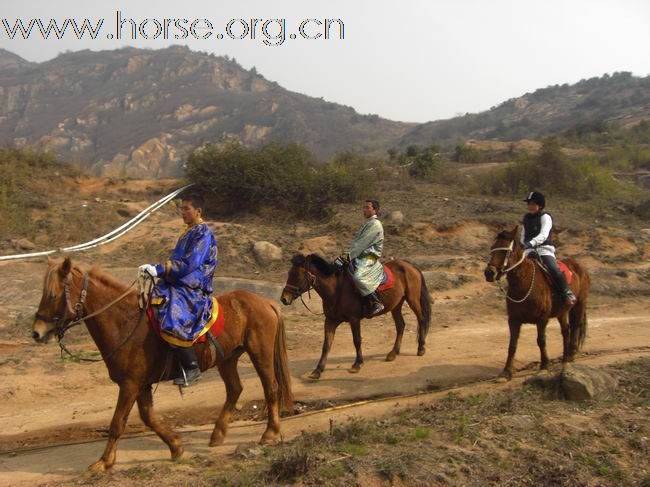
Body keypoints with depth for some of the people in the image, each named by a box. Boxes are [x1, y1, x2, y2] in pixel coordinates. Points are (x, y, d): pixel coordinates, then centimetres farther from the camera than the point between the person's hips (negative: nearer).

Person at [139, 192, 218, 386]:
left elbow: (188, 264, -19)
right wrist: (159, 271, 6)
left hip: (193, 289, -10)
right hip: (180, 284, 10)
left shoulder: (203, 233, -10)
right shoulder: (189, 233, 19)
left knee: (172, 323, -31)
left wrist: (159, 270, -22)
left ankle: (191, 368, -16)